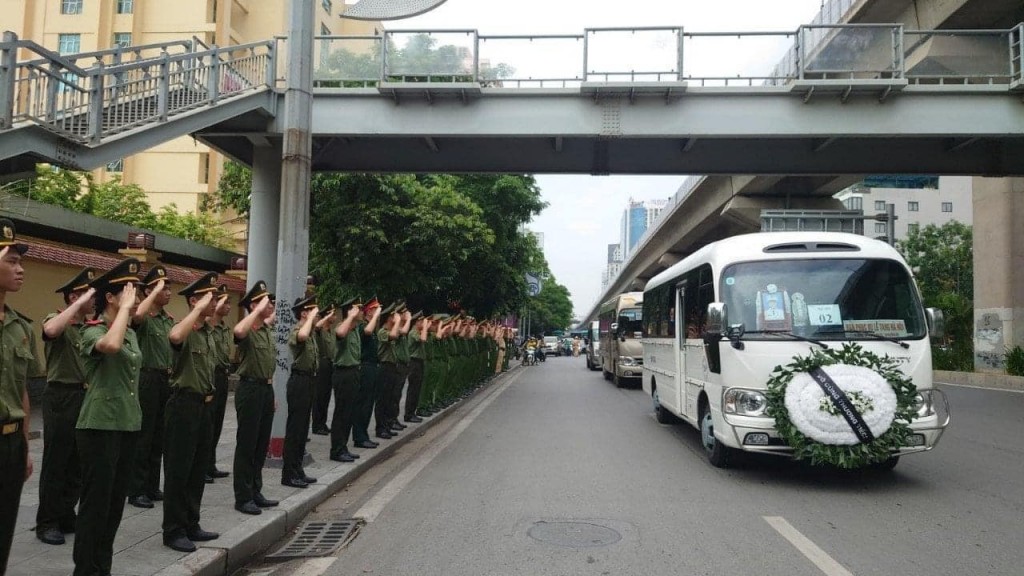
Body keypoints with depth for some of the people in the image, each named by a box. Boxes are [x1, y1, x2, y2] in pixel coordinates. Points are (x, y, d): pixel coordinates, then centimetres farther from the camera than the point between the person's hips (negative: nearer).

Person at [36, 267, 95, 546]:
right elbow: (50, 330, -31)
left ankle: (66, 516, 24)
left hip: (86, 397, 7)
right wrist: (80, 303, -27)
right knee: (56, 463, 1)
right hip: (61, 397, -6)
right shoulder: (57, 321, -7)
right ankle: (46, 523, 12)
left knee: (78, 464, 13)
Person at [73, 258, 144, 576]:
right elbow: (111, 345, -36)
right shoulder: (93, 331, -11)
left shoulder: (131, 334, 12)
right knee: (95, 504, -1)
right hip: (100, 428, -8)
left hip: (128, 426, 8)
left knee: (115, 503, 14)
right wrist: (125, 308, -24)